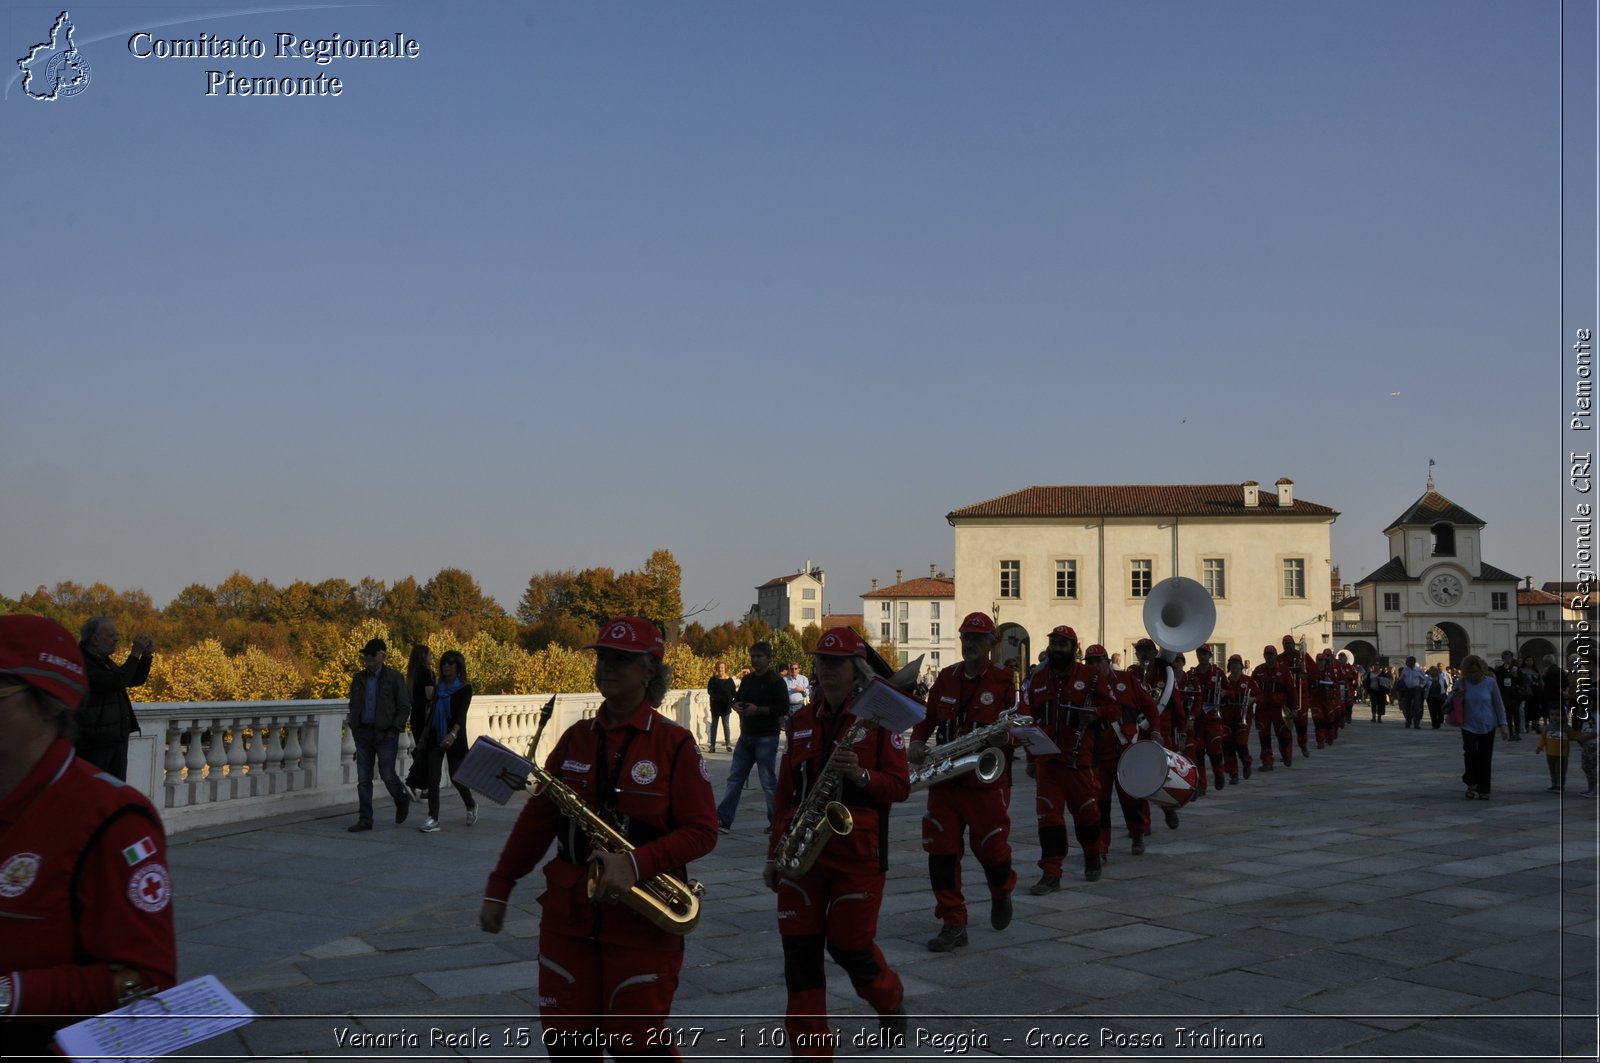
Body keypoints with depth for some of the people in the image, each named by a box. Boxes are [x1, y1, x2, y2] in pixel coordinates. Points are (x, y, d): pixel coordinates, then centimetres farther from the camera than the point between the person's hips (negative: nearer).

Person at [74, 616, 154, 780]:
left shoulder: (105, 662, 15)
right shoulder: (83, 664, -17)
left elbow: (136, 680, 21)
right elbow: (118, 681, -27)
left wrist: (146, 654, 6)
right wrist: (135, 653, -20)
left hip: (118, 740, 9)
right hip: (94, 742, -9)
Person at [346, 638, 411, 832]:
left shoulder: (394, 678, -3)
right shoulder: (359, 678, 11)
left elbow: (404, 708, -3)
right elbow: (353, 705, 20)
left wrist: (394, 729, -10)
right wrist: (353, 724, 7)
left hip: (385, 734, -4)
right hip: (363, 734, 4)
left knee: (387, 775, -2)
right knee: (363, 778, 3)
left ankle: (402, 801, 28)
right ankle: (365, 819, 7)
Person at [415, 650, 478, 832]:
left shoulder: (465, 688, -6)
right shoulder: (439, 688, 10)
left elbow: (461, 714, -19)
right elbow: (432, 712, 17)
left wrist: (453, 734, -35)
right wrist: (423, 737, 16)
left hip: (455, 739, -5)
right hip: (435, 738, 5)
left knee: (456, 776, 2)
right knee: (432, 778, -4)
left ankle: (471, 805, 30)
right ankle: (433, 819, -2)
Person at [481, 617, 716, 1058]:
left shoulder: (674, 744, -8)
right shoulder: (576, 738, 7)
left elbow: (702, 830, -10)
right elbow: (537, 817, 10)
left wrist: (636, 863, -23)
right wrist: (498, 889, 7)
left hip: (643, 918, -5)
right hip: (568, 913, 5)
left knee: (637, 1041, 0)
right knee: (565, 1039, 9)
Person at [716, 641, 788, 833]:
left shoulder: (776, 681, -8)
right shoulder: (747, 679, 14)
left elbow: (783, 709, -15)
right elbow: (737, 699, 26)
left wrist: (758, 710, -21)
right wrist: (736, 705, 2)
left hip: (766, 738, -7)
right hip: (746, 736, 7)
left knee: (769, 781, -2)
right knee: (734, 779, 4)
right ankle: (723, 820, 3)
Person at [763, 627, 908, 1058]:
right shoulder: (802, 720, 10)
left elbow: (900, 787, -6)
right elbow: (786, 792, 14)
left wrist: (859, 774, -24)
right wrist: (774, 853, 12)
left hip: (858, 854, -4)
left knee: (850, 946, 4)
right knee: (800, 950, 0)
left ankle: (890, 1002, 37)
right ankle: (810, 1051, 10)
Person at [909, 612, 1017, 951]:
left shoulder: (1005, 680, -3)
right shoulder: (945, 678, 9)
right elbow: (928, 717, 16)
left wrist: (1006, 736, -24)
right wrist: (917, 742, -3)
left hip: (987, 780, -4)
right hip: (945, 780, 4)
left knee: (991, 848, 2)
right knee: (941, 852, -1)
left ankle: (1002, 893, 37)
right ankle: (953, 924, 9)